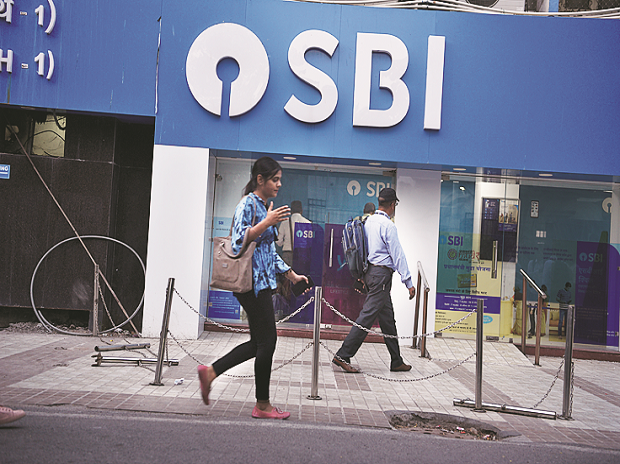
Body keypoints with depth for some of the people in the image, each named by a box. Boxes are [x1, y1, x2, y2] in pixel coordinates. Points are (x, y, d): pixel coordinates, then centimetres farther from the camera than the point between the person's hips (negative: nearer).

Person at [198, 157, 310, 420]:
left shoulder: (265, 206, 19)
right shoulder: (248, 204, -10)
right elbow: (239, 241, -20)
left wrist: (291, 275, 21)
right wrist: (267, 223, -28)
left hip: (262, 282, 10)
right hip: (252, 281, -10)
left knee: (259, 342, 11)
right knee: (267, 341, -3)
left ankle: (211, 371, 20)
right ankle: (262, 405, 8)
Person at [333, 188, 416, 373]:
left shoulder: (368, 221, 13)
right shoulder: (387, 225, -13)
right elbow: (397, 255, -14)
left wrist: (361, 275, 25)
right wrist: (408, 282, -11)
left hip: (370, 271, 10)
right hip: (381, 274, -10)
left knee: (387, 318, 14)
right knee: (367, 316, -9)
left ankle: (396, 361, 21)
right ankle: (343, 355, -9)